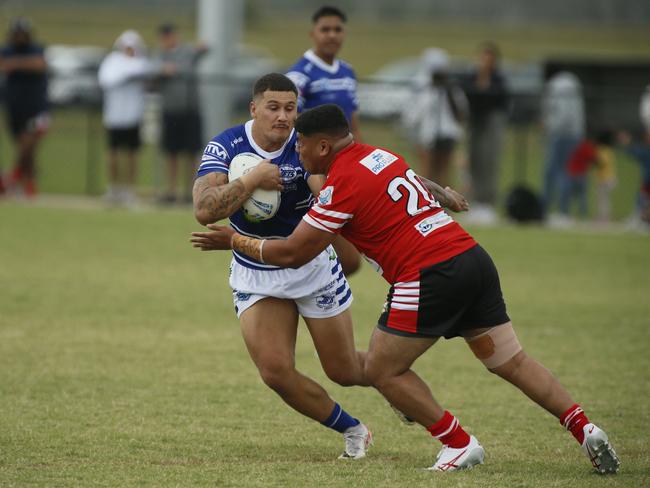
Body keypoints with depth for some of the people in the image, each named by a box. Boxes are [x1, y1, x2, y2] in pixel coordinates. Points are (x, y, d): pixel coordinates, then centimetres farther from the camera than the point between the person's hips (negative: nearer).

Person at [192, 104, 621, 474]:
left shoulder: (342, 183, -8)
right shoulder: (380, 155, 15)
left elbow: (292, 254, -3)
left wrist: (236, 241, 11)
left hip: (431, 275, -8)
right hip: (472, 256, 8)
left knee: (383, 370, 5)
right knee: (512, 361, 10)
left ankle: (460, 444, 6)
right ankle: (584, 427, -2)